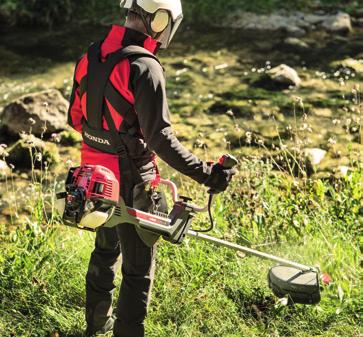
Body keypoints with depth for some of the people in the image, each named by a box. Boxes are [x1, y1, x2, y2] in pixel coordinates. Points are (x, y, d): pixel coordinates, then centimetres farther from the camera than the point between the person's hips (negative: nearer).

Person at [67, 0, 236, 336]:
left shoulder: (90, 56, 2)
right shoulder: (144, 66, -21)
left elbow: (75, 116, 12)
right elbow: (159, 136, -26)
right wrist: (205, 173, -24)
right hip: (131, 182, -8)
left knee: (106, 249, 27)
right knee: (138, 268, 6)